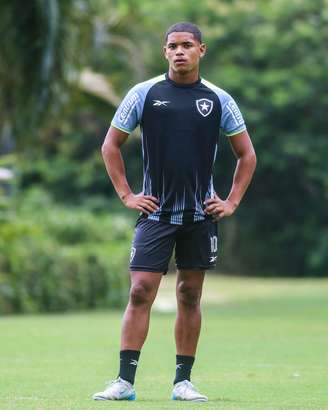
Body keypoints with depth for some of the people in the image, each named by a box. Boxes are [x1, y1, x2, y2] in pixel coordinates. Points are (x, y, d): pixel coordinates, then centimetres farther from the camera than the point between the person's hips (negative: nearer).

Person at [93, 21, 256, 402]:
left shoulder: (219, 100, 3)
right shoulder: (144, 93, 0)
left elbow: (246, 154, 13)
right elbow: (110, 145, 8)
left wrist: (232, 202, 4)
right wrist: (126, 195, 2)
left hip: (201, 215, 1)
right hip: (156, 212, -1)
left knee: (190, 297, 5)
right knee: (140, 293, -9)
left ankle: (183, 381, 12)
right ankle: (125, 381, -8)